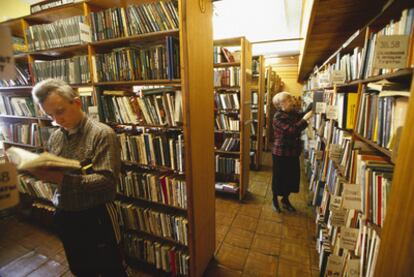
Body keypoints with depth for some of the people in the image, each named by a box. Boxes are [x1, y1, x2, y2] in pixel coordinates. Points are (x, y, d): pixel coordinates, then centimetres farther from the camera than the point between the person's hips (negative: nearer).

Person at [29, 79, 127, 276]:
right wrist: (41, 173, -11)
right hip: (63, 216, 6)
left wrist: (63, 179, -32)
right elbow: (53, 172, 10)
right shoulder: (55, 137, 4)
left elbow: (107, 180, -25)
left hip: (95, 216, -6)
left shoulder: (102, 134, -17)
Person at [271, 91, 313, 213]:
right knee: (279, 177, 8)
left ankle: (285, 200, 36)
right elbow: (292, 130, -28)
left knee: (292, 177, 16)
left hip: (293, 152, 8)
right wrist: (306, 119, -25)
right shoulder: (278, 117, -19)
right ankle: (275, 200, 29)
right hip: (281, 153, -7)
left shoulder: (293, 113, 7)